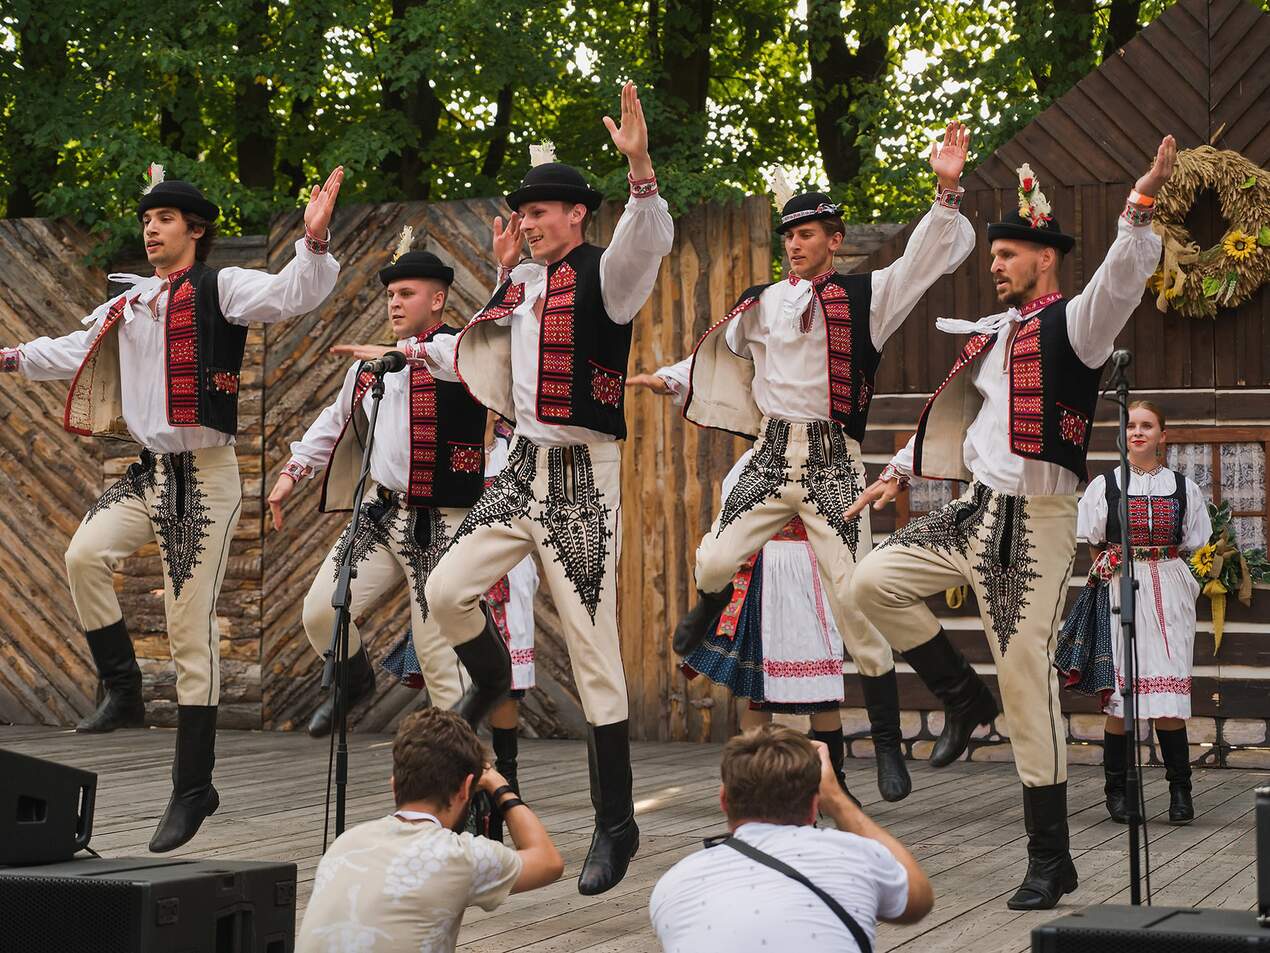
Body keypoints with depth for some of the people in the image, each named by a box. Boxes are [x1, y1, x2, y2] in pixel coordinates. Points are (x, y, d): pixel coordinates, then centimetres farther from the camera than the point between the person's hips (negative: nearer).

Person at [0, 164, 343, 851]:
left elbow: (290, 294, -23)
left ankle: (193, 787, 1)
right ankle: (122, 692, -1)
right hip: (149, 469, 7)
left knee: (191, 630, -6)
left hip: (202, 475, -7)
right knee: (84, 556, -19)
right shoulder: (130, 302, 16)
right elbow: (80, 350, 33)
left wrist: (314, 242, -40)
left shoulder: (220, 287, -5)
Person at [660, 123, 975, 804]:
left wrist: (946, 191, -22)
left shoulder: (864, 295, 1)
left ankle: (888, 747, 0)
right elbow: (721, 345, 29)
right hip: (773, 453, 3)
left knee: (855, 600, -8)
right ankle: (710, 606, 32)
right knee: (714, 562, -11)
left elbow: (927, 257, -10)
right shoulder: (765, 304, 12)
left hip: (832, 461, -3)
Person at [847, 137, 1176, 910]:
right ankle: (963, 694, 16)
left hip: (1036, 520, -8)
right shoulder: (992, 334, 15)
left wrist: (1141, 210, -45)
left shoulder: (1074, 323, -8)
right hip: (977, 509, 8)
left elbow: (1121, 281, -29)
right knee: (875, 581, -1)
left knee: (1027, 683, -7)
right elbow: (961, 411, 29)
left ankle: (1051, 860, 3)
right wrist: (901, 469, 34)